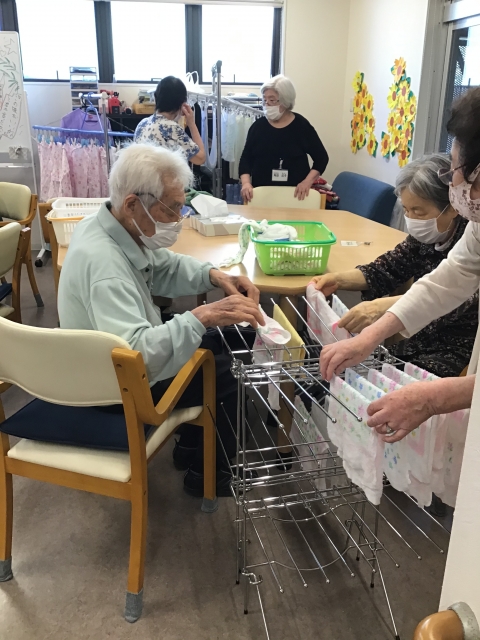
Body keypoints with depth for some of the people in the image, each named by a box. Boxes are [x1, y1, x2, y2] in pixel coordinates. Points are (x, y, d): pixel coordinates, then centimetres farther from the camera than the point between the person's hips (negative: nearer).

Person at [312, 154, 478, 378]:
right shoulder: (425, 236, 0)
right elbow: (387, 269, 11)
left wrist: (383, 306, -47)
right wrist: (339, 280, -7)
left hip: (458, 355, -6)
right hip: (419, 343, 6)